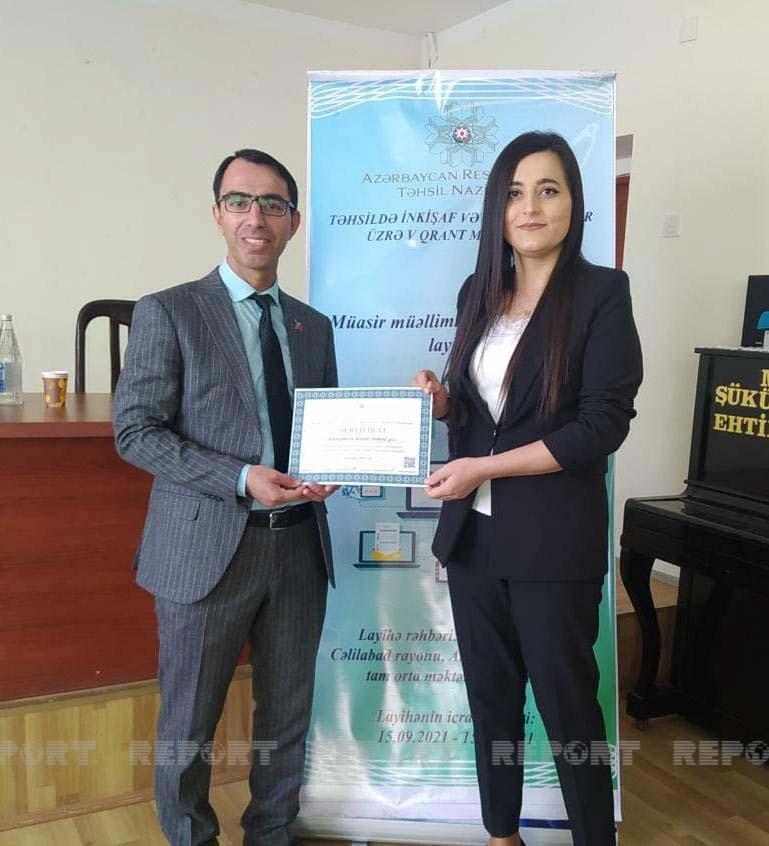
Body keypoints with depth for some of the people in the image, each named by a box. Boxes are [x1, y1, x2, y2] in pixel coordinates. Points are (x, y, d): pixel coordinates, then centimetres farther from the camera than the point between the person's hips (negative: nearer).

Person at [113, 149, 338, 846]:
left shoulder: (313, 326, 11)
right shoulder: (168, 312, -4)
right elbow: (135, 431, -9)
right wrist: (242, 479, -19)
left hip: (300, 547, 5)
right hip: (207, 547, -4)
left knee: (289, 715, 17)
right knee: (188, 723, 11)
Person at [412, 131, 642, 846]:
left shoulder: (601, 292, -7)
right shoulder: (478, 292, 9)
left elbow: (604, 423, -14)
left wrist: (484, 467, -16)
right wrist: (442, 401, -5)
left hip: (554, 540, -5)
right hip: (473, 532, 5)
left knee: (567, 704, 8)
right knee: (491, 696, 16)